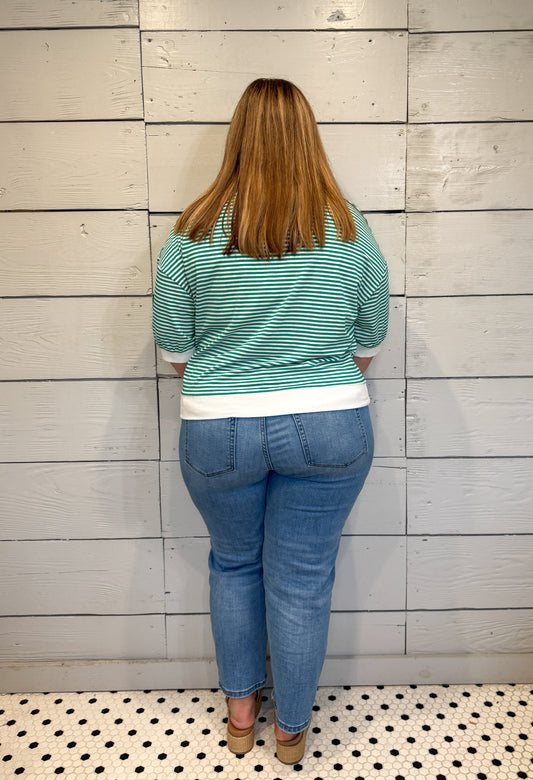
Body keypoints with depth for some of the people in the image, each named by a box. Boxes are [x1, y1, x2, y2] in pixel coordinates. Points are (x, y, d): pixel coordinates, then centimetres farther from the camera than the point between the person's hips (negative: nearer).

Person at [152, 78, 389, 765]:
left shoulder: (194, 231, -6)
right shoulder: (351, 229, -2)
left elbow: (174, 351, -2)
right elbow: (369, 345, 4)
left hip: (218, 431, 0)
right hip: (331, 426, 1)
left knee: (233, 565, 22)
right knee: (304, 580, 14)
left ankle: (240, 712, 41)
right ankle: (292, 731, 35)